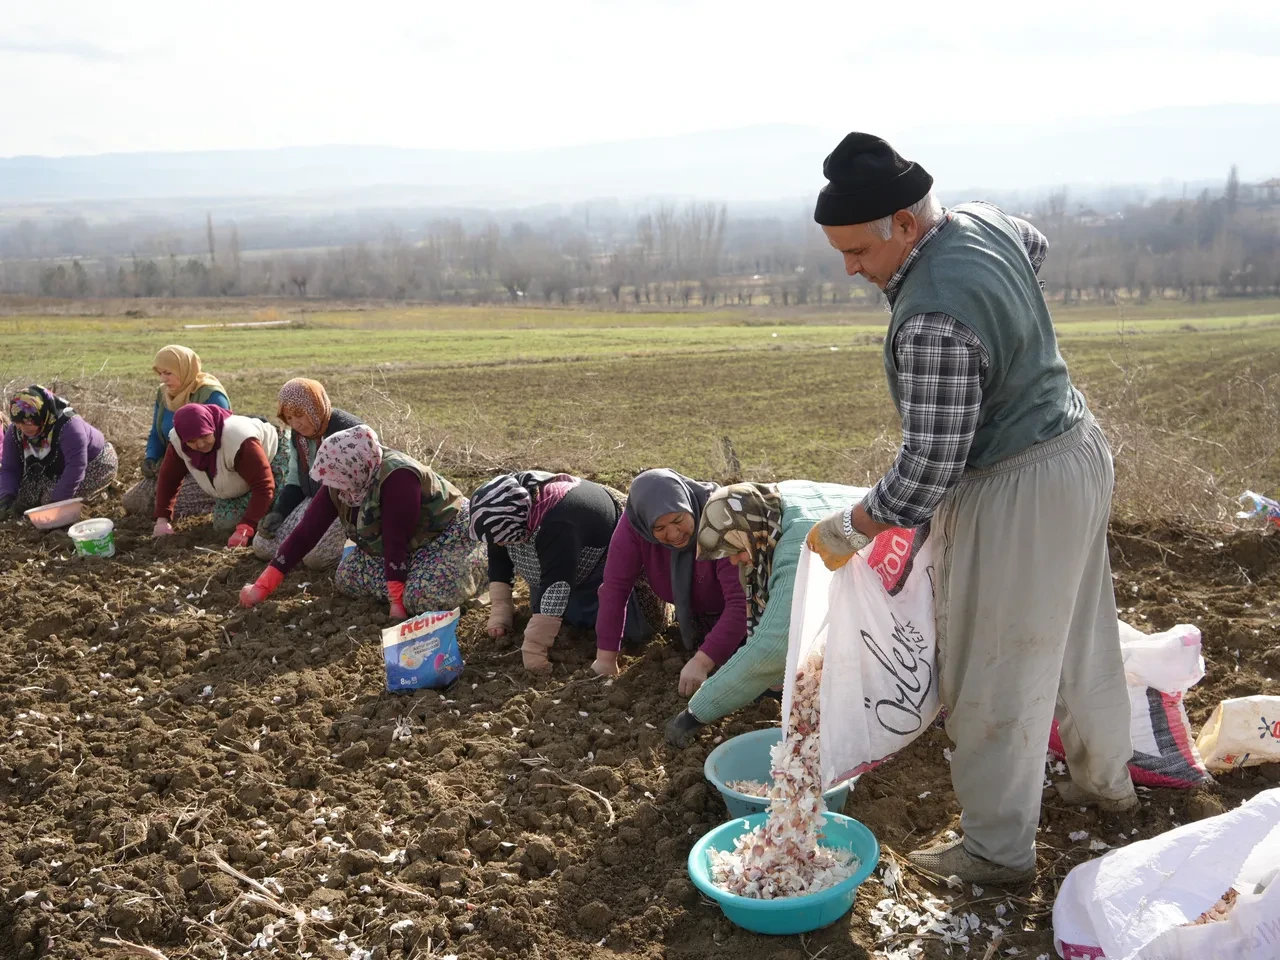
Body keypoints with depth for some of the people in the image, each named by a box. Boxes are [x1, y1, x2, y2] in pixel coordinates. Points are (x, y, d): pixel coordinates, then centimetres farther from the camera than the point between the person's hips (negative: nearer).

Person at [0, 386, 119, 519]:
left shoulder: (68, 426, -35)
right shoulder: (14, 432, -14)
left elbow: (76, 468, -38)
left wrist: (57, 501, -40)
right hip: (53, 473, 7)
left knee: (51, 498, -27)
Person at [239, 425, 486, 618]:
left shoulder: (396, 477, -35)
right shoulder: (337, 483, -12)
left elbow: (396, 541, -32)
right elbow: (306, 532, -11)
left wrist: (398, 600, -27)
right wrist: (262, 586, -13)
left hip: (448, 533, -8)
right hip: (408, 544, 8)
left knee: (426, 596, -30)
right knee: (346, 578, -3)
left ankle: (476, 564, -2)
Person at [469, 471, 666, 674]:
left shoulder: (557, 528, -45)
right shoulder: (507, 514, -22)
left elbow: (555, 590, -47)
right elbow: (499, 561, -11)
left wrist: (533, 652, -48)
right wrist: (500, 615, -18)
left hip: (610, 552, -7)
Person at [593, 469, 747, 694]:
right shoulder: (634, 526, -30)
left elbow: (741, 601, -42)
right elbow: (616, 586, -28)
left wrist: (701, 662, -49)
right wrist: (606, 658, -30)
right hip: (692, 608, 3)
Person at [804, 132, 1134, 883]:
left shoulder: (933, 322, -32)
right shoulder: (982, 221, -3)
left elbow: (930, 469, -27)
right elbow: (1038, 246, 23)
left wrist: (847, 531, -14)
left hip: (1018, 493, -10)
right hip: (1076, 447, 10)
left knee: (996, 678, 5)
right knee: (1079, 633, 26)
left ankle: (999, 848, 21)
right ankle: (1106, 779, 47)